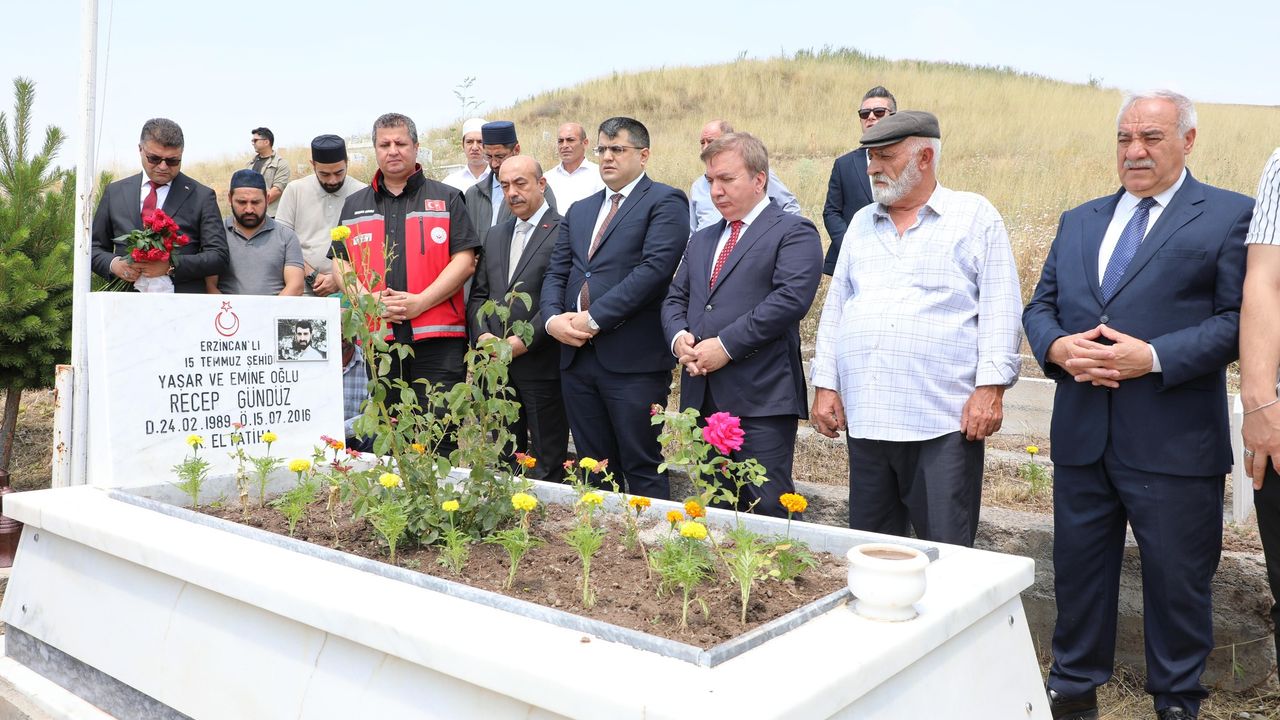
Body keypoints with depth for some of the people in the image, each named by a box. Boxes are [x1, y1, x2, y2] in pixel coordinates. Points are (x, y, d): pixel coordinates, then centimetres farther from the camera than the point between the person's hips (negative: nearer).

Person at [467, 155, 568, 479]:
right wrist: (483, 335, -2)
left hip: (541, 364, -6)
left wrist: (523, 342, -16)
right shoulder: (495, 235, 17)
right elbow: (479, 293, 15)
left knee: (547, 463, 3)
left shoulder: (563, 232, -6)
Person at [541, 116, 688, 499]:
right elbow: (556, 273, 16)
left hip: (634, 359, -6)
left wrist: (594, 318, -16)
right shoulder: (579, 211, 20)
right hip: (577, 356, 7)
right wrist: (553, 318, -5)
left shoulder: (665, 202, -2)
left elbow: (655, 268, -15)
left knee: (642, 470, 0)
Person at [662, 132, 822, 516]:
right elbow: (675, 299, 20)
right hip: (704, 396, 7)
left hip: (761, 398, -7)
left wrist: (726, 345, -17)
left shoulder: (793, 233, -2)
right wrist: (679, 336, -3)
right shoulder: (701, 240, 22)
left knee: (767, 511, -4)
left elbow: (791, 298, -16)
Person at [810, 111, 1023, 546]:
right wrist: (825, 385, 9)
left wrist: (991, 386, -11)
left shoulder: (975, 216, 4)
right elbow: (835, 308, 16)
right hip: (865, 419, 5)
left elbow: (1000, 310, -2)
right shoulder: (862, 223, 17)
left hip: (944, 423, -4)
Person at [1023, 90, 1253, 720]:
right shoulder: (1079, 221, 15)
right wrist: (1056, 347, -8)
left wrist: (1154, 357, -20)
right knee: (1078, 568, 15)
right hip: (1082, 433, 5)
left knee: (1177, 579, 9)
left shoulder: (1230, 215, -1)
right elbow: (1040, 306, 13)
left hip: (1174, 441, -4)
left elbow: (1238, 318, -9)